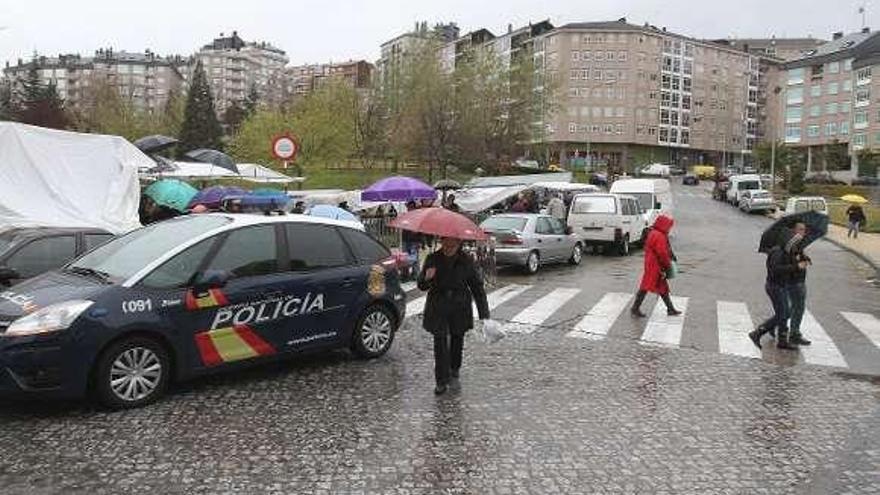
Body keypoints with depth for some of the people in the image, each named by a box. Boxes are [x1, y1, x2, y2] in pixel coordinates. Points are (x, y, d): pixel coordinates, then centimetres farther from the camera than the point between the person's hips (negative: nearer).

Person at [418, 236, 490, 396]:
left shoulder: (466, 261, -5)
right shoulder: (433, 259, -5)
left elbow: (477, 287, 0)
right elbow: (422, 286, -2)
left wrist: (484, 314, -6)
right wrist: (427, 278, -27)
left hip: (460, 308, 1)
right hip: (438, 308, -1)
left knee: (457, 339, 15)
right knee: (440, 342, -8)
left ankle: (454, 368, 42)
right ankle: (441, 381, -1)